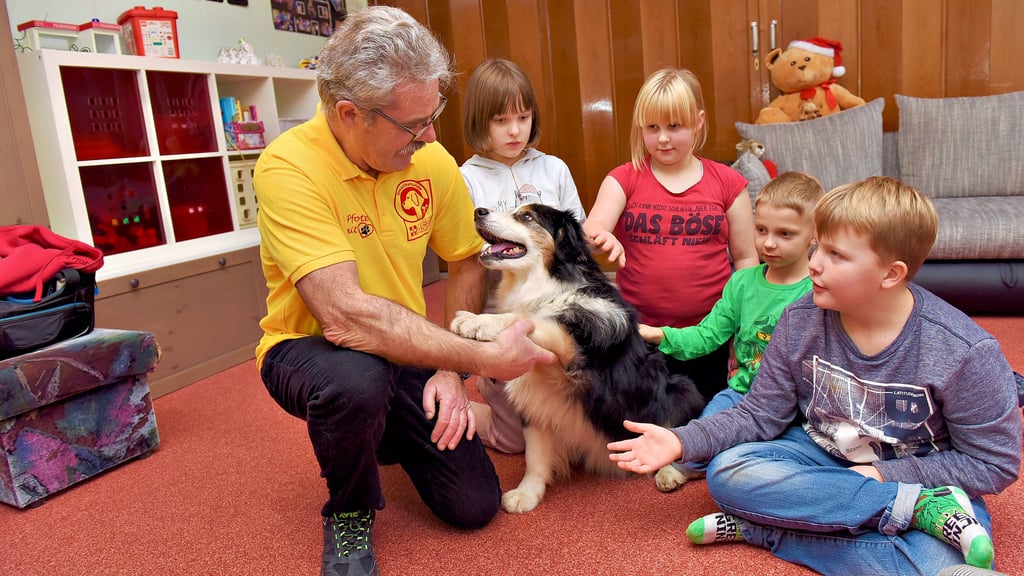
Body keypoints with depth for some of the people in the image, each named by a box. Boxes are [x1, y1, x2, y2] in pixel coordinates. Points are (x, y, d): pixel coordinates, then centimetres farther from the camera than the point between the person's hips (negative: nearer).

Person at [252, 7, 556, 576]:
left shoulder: (432, 160, -10)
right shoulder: (289, 166, -26)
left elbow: (467, 263, 3)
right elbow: (345, 314, -35)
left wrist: (452, 368, -10)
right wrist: (483, 357, -32)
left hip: (407, 352, 4)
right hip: (309, 348, -4)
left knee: (475, 503, -3)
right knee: (356, 379, -39)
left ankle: (390, 433, 30)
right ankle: (349, 510, -4)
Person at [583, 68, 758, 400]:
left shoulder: (727, 183, 4)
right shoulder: (624, 179, 2)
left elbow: (745, 257, 6)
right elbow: (590, 231, -13)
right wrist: (602, 238, -37)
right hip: (639, 334, 0)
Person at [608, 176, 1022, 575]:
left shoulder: (964, 352, -19)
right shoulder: (800, 321, -11)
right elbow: (761, 414, -5)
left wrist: (884, 474, -19)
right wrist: (682, 442, -19)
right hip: (820, 455, 5)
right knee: (728, 471, -25)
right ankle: (922, 508, -22)